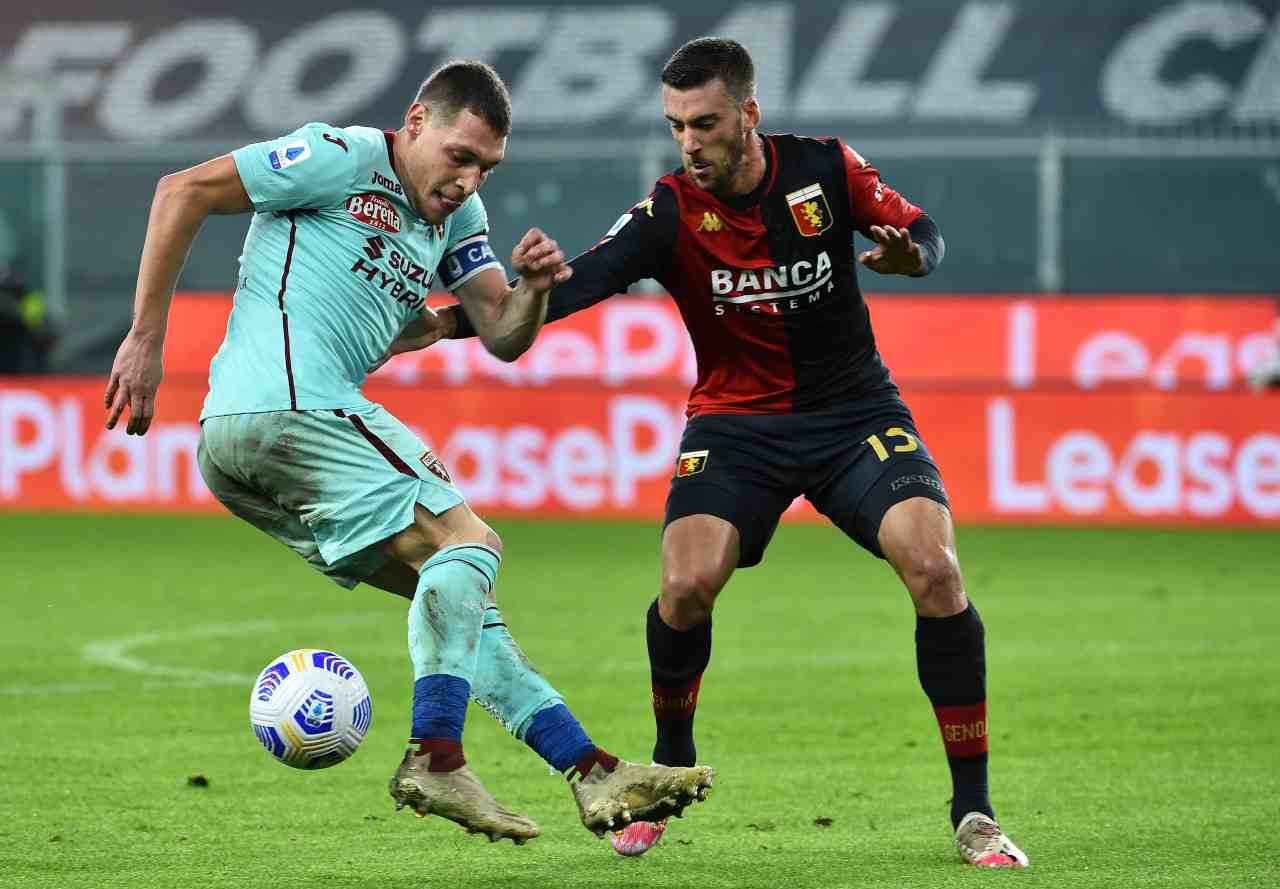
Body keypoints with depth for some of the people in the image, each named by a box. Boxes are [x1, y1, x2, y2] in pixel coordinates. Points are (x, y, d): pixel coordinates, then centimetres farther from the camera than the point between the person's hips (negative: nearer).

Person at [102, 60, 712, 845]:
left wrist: (535, 288, -8)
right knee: (468, 542, -15)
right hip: (286, 406, -9)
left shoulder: (457, 213, 20)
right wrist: (146, 340, -9)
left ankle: (593, 773, 9)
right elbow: (183, 193, -8)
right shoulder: (344, 160, -5)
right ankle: (435, 761, -24)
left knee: (460, 598, 9)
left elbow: (505, 339, 15)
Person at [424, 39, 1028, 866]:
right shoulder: (672, 211, -14)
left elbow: (923, 231, 2)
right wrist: (446, 320, -42)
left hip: (854, 412, 1)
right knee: (688, 585, -25)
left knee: (936, 572, -21)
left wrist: (908, 251, -23)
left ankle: (974, 812, -8)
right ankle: (670, 766, 6)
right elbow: (576, 285, -26)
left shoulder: (825, 169, -9)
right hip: (737, 424, -1)